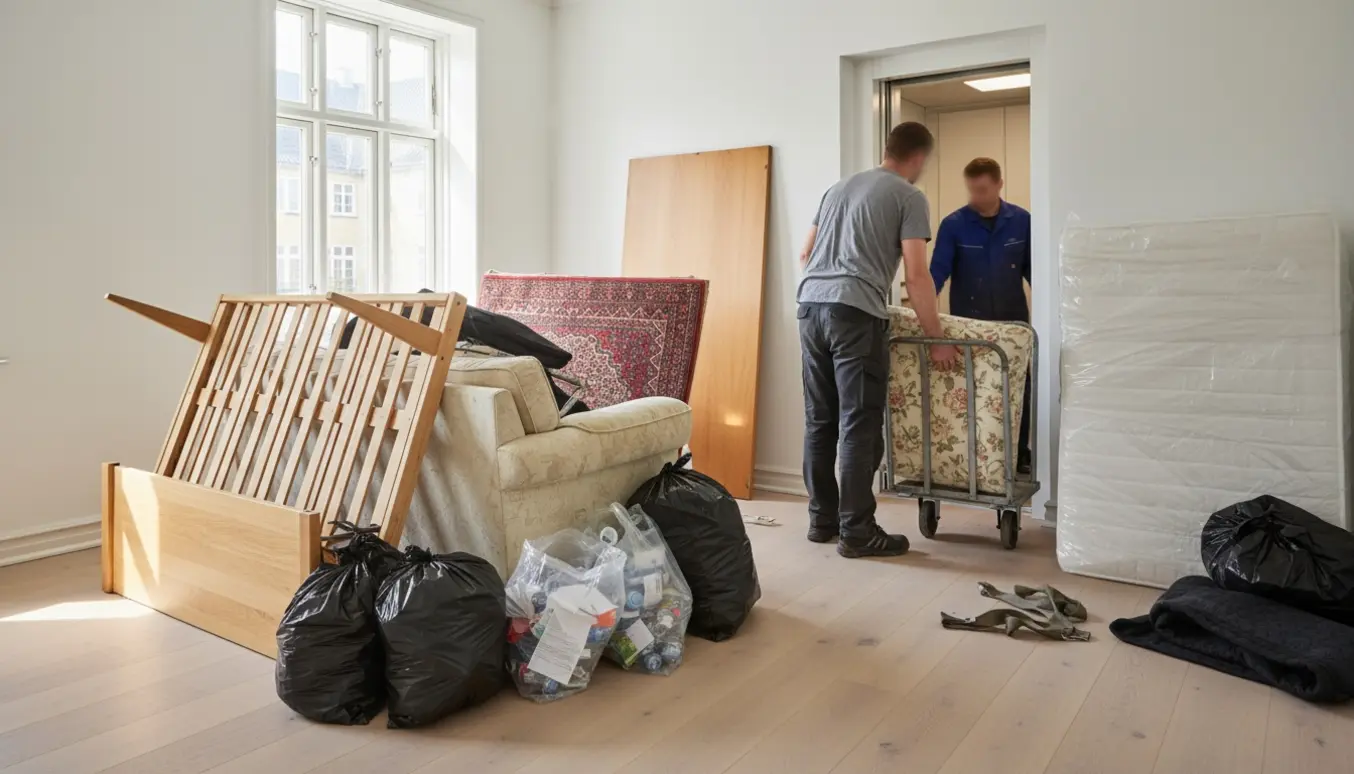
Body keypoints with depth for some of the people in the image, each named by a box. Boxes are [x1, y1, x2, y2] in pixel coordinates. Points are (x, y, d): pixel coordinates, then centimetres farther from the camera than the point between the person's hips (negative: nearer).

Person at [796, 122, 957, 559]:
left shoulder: (839, 188, 25)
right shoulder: (909, 197, 5)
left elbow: (806, 255, 27)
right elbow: (916, 276, -3)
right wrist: (937, 340, 1)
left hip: (809, 305, 7)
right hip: (855, 312, -7)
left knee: (819, 422, 11)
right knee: (860, 426, -2)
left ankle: (822, 519, 20)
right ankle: (856, 532, 3)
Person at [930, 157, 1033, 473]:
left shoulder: (1021, 221, 0)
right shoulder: (953, 225, -7)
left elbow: (1032, 268, 8)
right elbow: (938, 270, -11)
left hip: (1012, 320, 2)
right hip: (969, 323, -2)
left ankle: (1020, 454, 22)